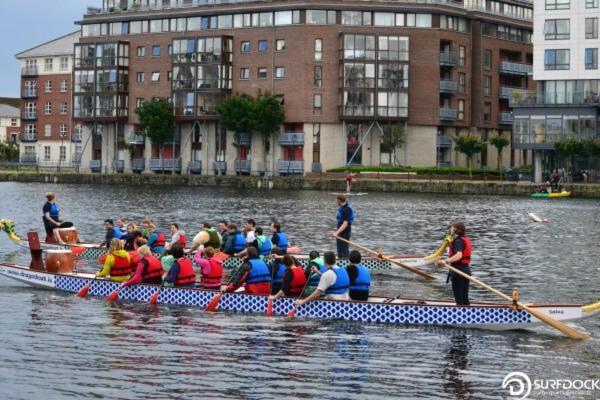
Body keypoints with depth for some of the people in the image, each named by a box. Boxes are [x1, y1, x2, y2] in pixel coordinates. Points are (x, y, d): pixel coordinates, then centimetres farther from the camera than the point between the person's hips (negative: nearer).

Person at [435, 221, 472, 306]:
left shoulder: (457, 241, -15)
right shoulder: (466, 239, 14)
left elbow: (459, 255, -34)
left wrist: (446, 261, -44)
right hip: (466, 269, 9)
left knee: (459, 299, -4)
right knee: (465, 298, 14)